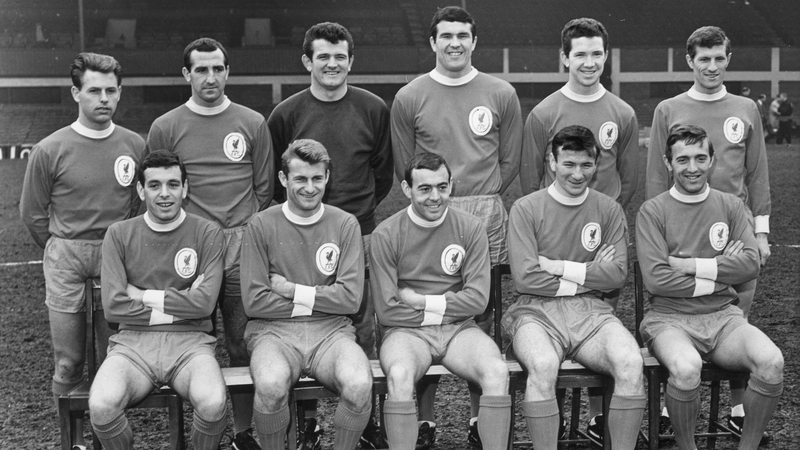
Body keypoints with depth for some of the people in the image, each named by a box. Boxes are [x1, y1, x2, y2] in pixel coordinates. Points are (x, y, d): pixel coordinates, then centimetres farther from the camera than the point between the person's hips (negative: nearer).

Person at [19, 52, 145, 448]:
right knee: (68, 362, 4)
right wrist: (62, 251, 9)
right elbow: (32, 214, 5)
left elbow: (143, 204, 11)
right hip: (66, 262, -1)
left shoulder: (135, 146, 0)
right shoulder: (50, 150, -5)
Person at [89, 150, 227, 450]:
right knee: (101, 406, -29)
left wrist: (143, 296, -5)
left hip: (190, 341, -1)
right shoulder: (119, 234, 7)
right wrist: (180, 307, -5)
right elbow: (113, 307, -4)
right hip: (134, 341, 1)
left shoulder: (207, 233, 4)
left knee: (213, 403, -32)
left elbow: (204, 302, -7)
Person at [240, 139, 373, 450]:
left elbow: (350, 299, -2)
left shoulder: (345, 224, 6)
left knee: (360, 384, -30)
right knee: (271, 385, -34)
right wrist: (317, 300, -3)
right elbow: (254, 302, -5)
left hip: (331, 331, 1)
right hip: (274, 331, -1)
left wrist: (291, 291, -6)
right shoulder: (261, 226, 2)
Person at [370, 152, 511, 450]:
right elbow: (387, 311, -5)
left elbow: (477, 299, -3)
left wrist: (420, 301, -7)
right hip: (406, 330, -2)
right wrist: (445, 307, -4)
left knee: (497, 371, -27)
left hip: (459, 328, 2)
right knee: (400, 375, -34)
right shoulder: (386, 235, -3)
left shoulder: (470, 228, 2)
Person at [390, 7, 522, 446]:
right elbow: (404, 166, 8)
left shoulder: (501, 95, 6)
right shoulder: (409, 98, 5)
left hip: (486, 216, 0)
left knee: (480, 319, 5)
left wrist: (482, 199, 6)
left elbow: (509, 161, 10)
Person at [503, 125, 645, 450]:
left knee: (631, 363, -27)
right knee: (543, 365, -35)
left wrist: (559, 267, -5)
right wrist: (591, 274, -1)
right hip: (537, 312, -2)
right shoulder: (526, 209, 3)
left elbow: (617, 275, 2)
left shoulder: (609, 210, 12)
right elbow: (524, 278, -6)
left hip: (591, 312, 3)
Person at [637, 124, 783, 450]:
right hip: (669, 318, -3)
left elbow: (750, 264, -2)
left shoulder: (731, 206, 12)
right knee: (686, 369, -36)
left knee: (771, 362, -26)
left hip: (722, 316, 3)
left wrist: (690, 265, -9)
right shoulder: (653, 211, 1)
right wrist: (721, 271, -5)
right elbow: (656, 279, -10)